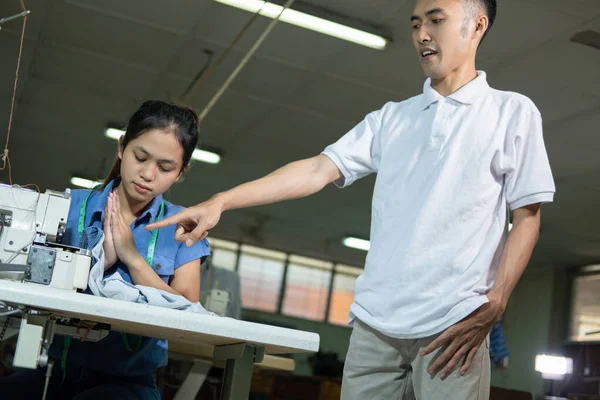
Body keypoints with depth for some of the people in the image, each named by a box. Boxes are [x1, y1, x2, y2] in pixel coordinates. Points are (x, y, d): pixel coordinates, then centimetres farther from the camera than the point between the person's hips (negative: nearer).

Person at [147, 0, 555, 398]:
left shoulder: (513, 112, 5)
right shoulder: (390, 118, 15)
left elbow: (526, 220, 1)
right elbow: (318, 170, 6)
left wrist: (491, 309, -10)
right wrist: (221, 201, -4)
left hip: (453, 324, -3)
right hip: (375, 322, 3)